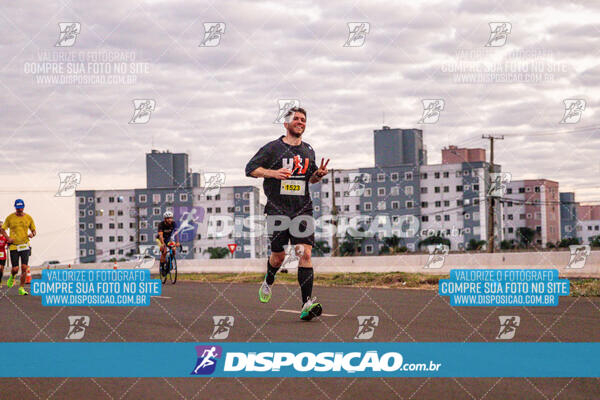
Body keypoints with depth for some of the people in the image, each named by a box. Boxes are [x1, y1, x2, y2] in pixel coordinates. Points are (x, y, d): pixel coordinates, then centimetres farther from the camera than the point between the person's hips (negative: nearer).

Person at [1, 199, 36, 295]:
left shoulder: (28, 218, 5)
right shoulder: (10, 217, 1)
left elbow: (34, 230, 14)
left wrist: (32, 234, -10)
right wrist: (8, 238, -8)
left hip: (25, 245, 1)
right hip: (14, 246, -1)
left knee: (24, 267, -8)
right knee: (15, 269, -3)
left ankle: (22, 288, 3)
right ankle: (12, 277, 33)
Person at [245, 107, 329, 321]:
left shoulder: (308, 150, 14)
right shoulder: (272, 148, 0)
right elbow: (250, 169, -2)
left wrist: (318, 174, 4)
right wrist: (274, 172, -16)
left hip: (303, 209, 2)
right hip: (278, 209, -2)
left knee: (305, 253, -13)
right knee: (278, 256, 6)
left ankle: (307, 304, -18)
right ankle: (268, 283, 41)